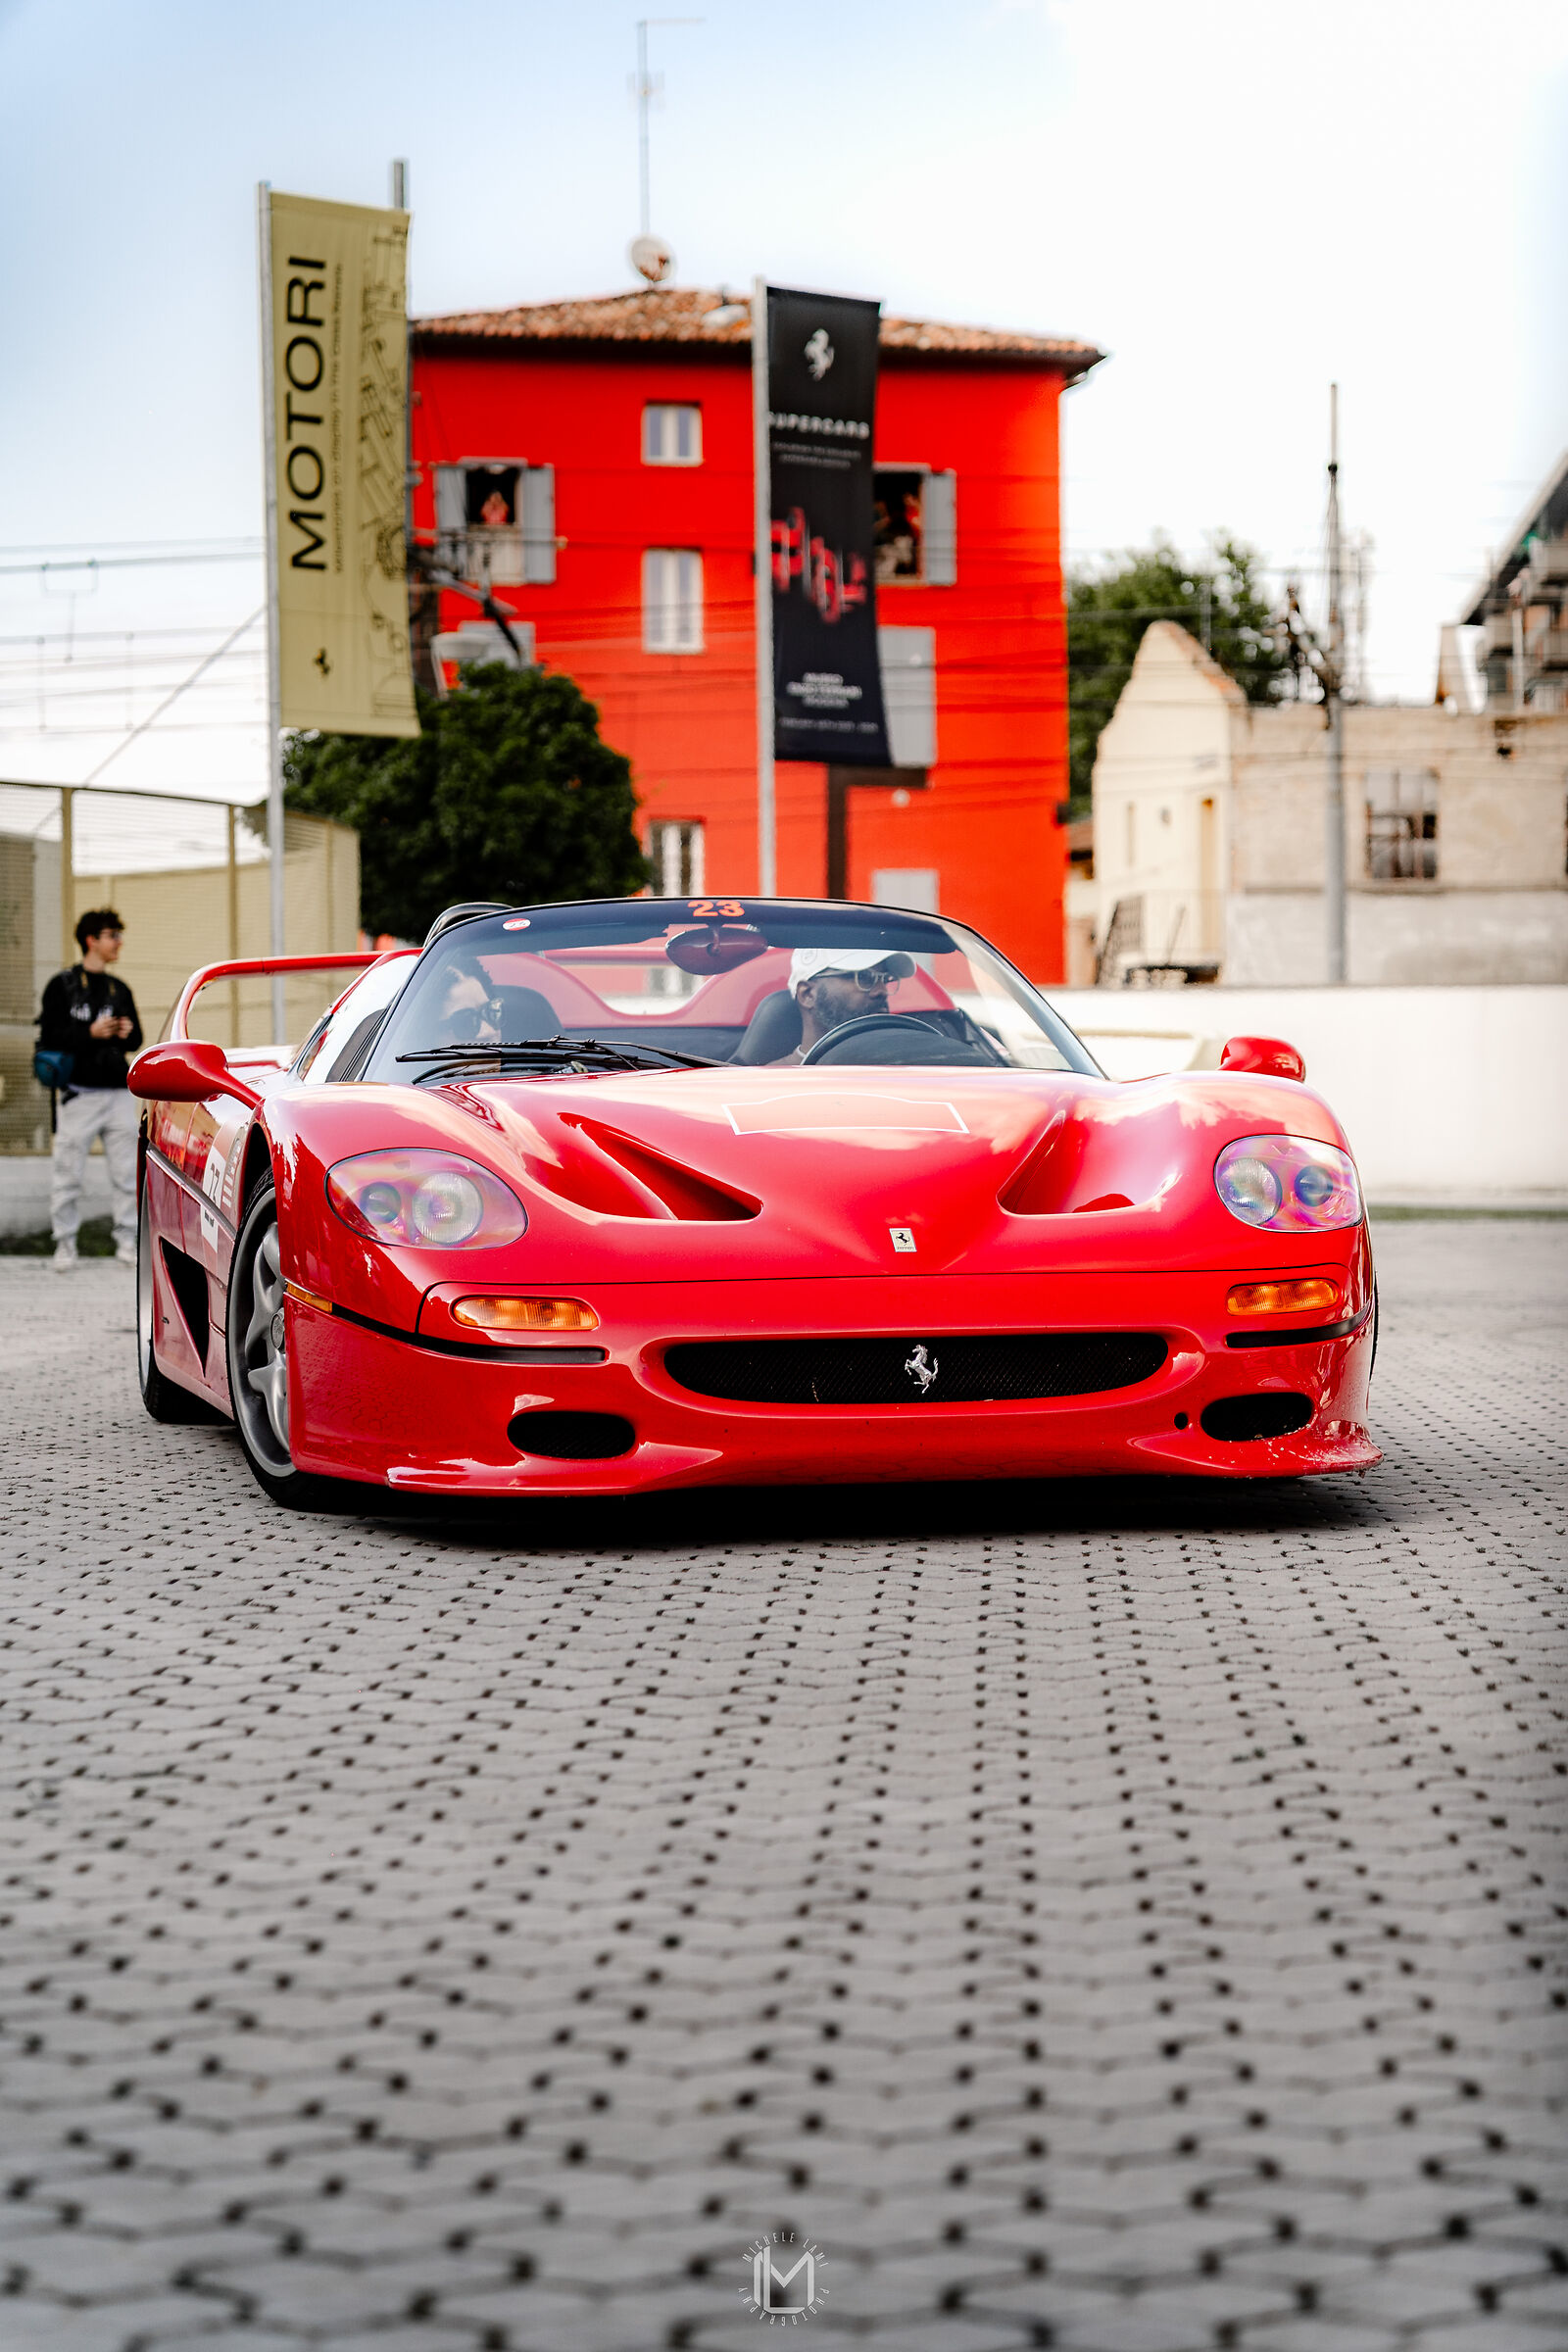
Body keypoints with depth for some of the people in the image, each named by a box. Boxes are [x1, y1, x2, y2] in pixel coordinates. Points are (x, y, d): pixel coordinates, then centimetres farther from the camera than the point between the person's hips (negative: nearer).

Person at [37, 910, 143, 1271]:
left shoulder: (119, 990, 16)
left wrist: (128, 1033, -3)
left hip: (119, 1093, 4)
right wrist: (90, 1033, -16)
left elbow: (136, 1040, 20)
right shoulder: (62, 985, 1)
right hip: (78, 1094, -4)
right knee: (69, 1174, -2)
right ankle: (65, 1243, 6)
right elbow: (49, 1036, -5)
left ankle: (127, 1241, 7)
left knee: (127, 1172, 0)